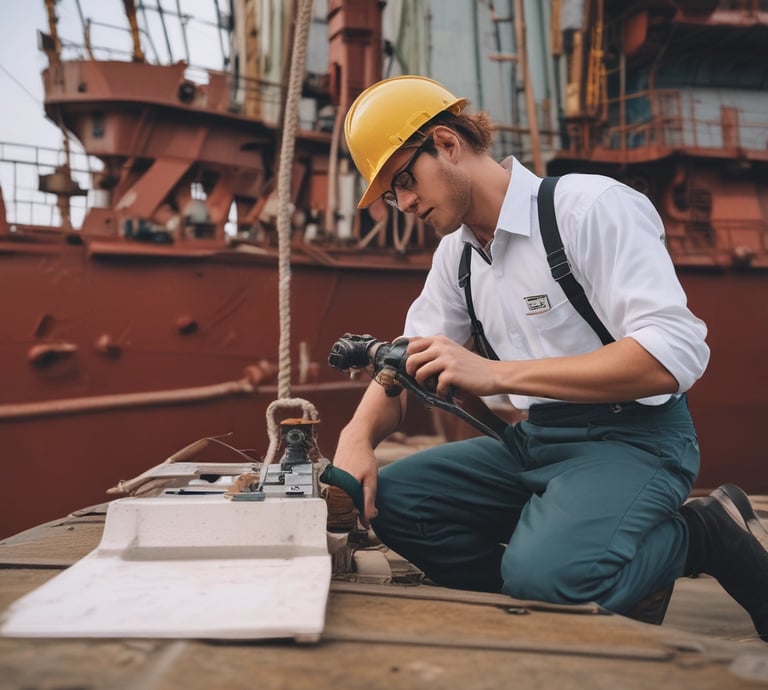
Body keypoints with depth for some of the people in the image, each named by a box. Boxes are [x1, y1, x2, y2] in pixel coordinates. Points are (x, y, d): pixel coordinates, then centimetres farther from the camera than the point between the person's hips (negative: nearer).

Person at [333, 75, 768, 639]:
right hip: (535, 440, 8)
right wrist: (358, 435, -10)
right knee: (389, 498, -7)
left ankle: (706, 534, -2)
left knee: (543, 574, -33)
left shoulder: (592, 206, -15)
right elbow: (408, 362, 13)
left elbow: (675, 354, -26)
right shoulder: (457, 253, 10)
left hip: (631, 438, -8)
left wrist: (497, 374, -29)